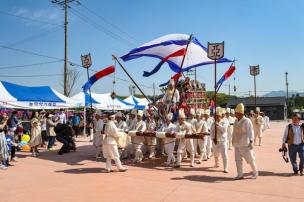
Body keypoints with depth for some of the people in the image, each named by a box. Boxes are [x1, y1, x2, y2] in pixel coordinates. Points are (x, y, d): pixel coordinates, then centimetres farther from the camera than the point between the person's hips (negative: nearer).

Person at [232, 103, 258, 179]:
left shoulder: (247, 121, -13)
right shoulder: (236, 121, 8)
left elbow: (250, 132, -19)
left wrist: (251, 142, -27)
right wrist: (233, 141, 18)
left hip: (245, 144, -7)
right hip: (237, 144, 7)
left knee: (250, 159, 4)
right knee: (238, 159, 7)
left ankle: (255, 172, 25)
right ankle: (240, 175, 16)